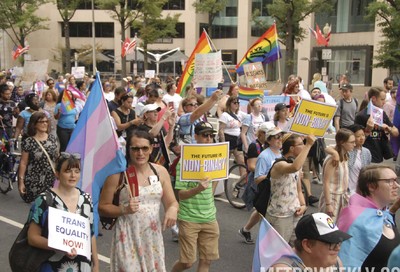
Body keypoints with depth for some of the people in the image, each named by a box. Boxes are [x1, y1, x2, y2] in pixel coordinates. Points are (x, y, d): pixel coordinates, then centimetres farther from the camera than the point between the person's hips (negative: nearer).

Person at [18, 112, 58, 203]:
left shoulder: (52, 138, 1)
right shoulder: (28, 142, -12)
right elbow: (23, 163, -8)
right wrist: (21, 181, -9)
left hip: (50, 179, 4)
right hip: (34, 181, -4)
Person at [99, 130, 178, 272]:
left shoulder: (160, 171, 4)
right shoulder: (118, 173, -8)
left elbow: (172, 202, 8)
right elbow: (102, 207, -3)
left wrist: (172, 209, -14)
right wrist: (124, 209, -19)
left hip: (153, 237, 4)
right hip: (128, 237, -3)